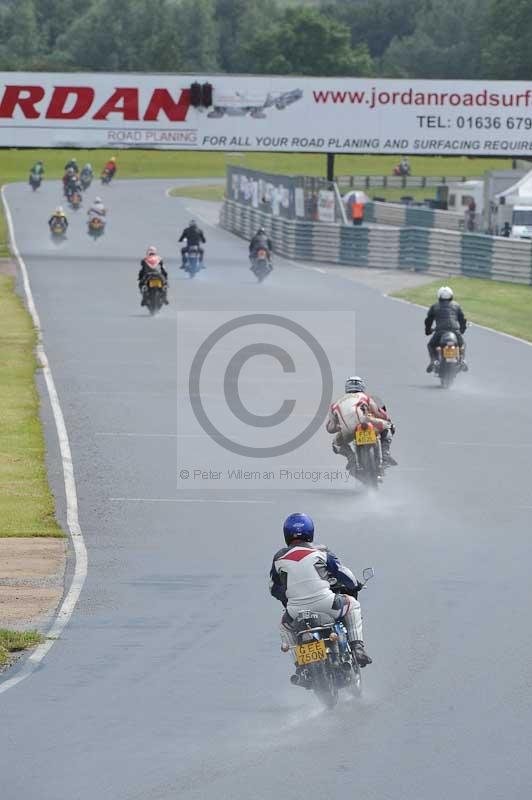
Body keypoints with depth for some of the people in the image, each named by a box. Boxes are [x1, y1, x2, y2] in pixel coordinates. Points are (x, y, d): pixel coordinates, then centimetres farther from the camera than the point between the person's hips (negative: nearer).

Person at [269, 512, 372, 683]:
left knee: (285, 623, 35)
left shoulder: (279, 558, 8)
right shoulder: (320, 552, 3)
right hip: (326, 605, -2)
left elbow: (274, 589, 19)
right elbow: (344, 574, 8)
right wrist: (354, 586, 30)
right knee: (351, 604, 27)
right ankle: (357, 647, 12)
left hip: (297, 611, 2)